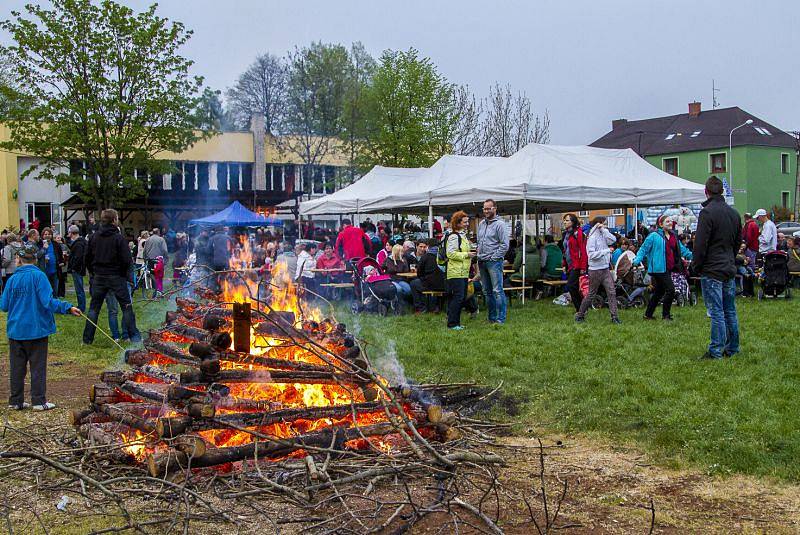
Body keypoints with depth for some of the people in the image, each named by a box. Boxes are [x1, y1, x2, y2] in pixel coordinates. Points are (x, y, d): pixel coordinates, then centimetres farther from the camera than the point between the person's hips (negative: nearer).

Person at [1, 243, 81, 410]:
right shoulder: (38, 276, -11)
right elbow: (48, 302, -20)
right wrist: (68, 307, -16)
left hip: (16, 329, 3)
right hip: (36, 329, -3)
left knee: (17, 366, 11)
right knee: (38, 366, 4)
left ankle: (15, 401, 17)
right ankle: (39, 401, 6)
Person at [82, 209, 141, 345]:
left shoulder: (94, 237, 1)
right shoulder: (118, 237, -13)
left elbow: (88, 258, 6)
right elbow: (127, 260, -16)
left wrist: (93, 273, 18)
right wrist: (124, 272, 2)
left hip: (98, 277, 4)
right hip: (116, 277, -4)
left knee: (94, 308, 11)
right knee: (126, 306, 5)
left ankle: (87, 338, 13)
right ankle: (134, 336, 6)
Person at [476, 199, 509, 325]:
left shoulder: (500, 224, -7)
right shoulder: (481, 224, 15)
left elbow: (505, 245, -12)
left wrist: (493, 258, -13)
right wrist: (479, 255, 11)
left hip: (494, 262, -8)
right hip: (482, 262, 8)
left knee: (497, 291, -9)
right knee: (487, 291, 11)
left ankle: (501, 319, -7)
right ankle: (492, 317, 18)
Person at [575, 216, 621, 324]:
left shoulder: (603, 235, 10)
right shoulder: (592, 237, -13)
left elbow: (613, 240, -4)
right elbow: (591, 254, -20)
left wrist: (604, 230, -6)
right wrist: (605, 251, -20)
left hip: (605, 268, 7)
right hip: (596, 270, -7)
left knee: (612, 292, -2)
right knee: (591, 294, 3)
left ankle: (614, 316, -1)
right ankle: (580, 315, 17)